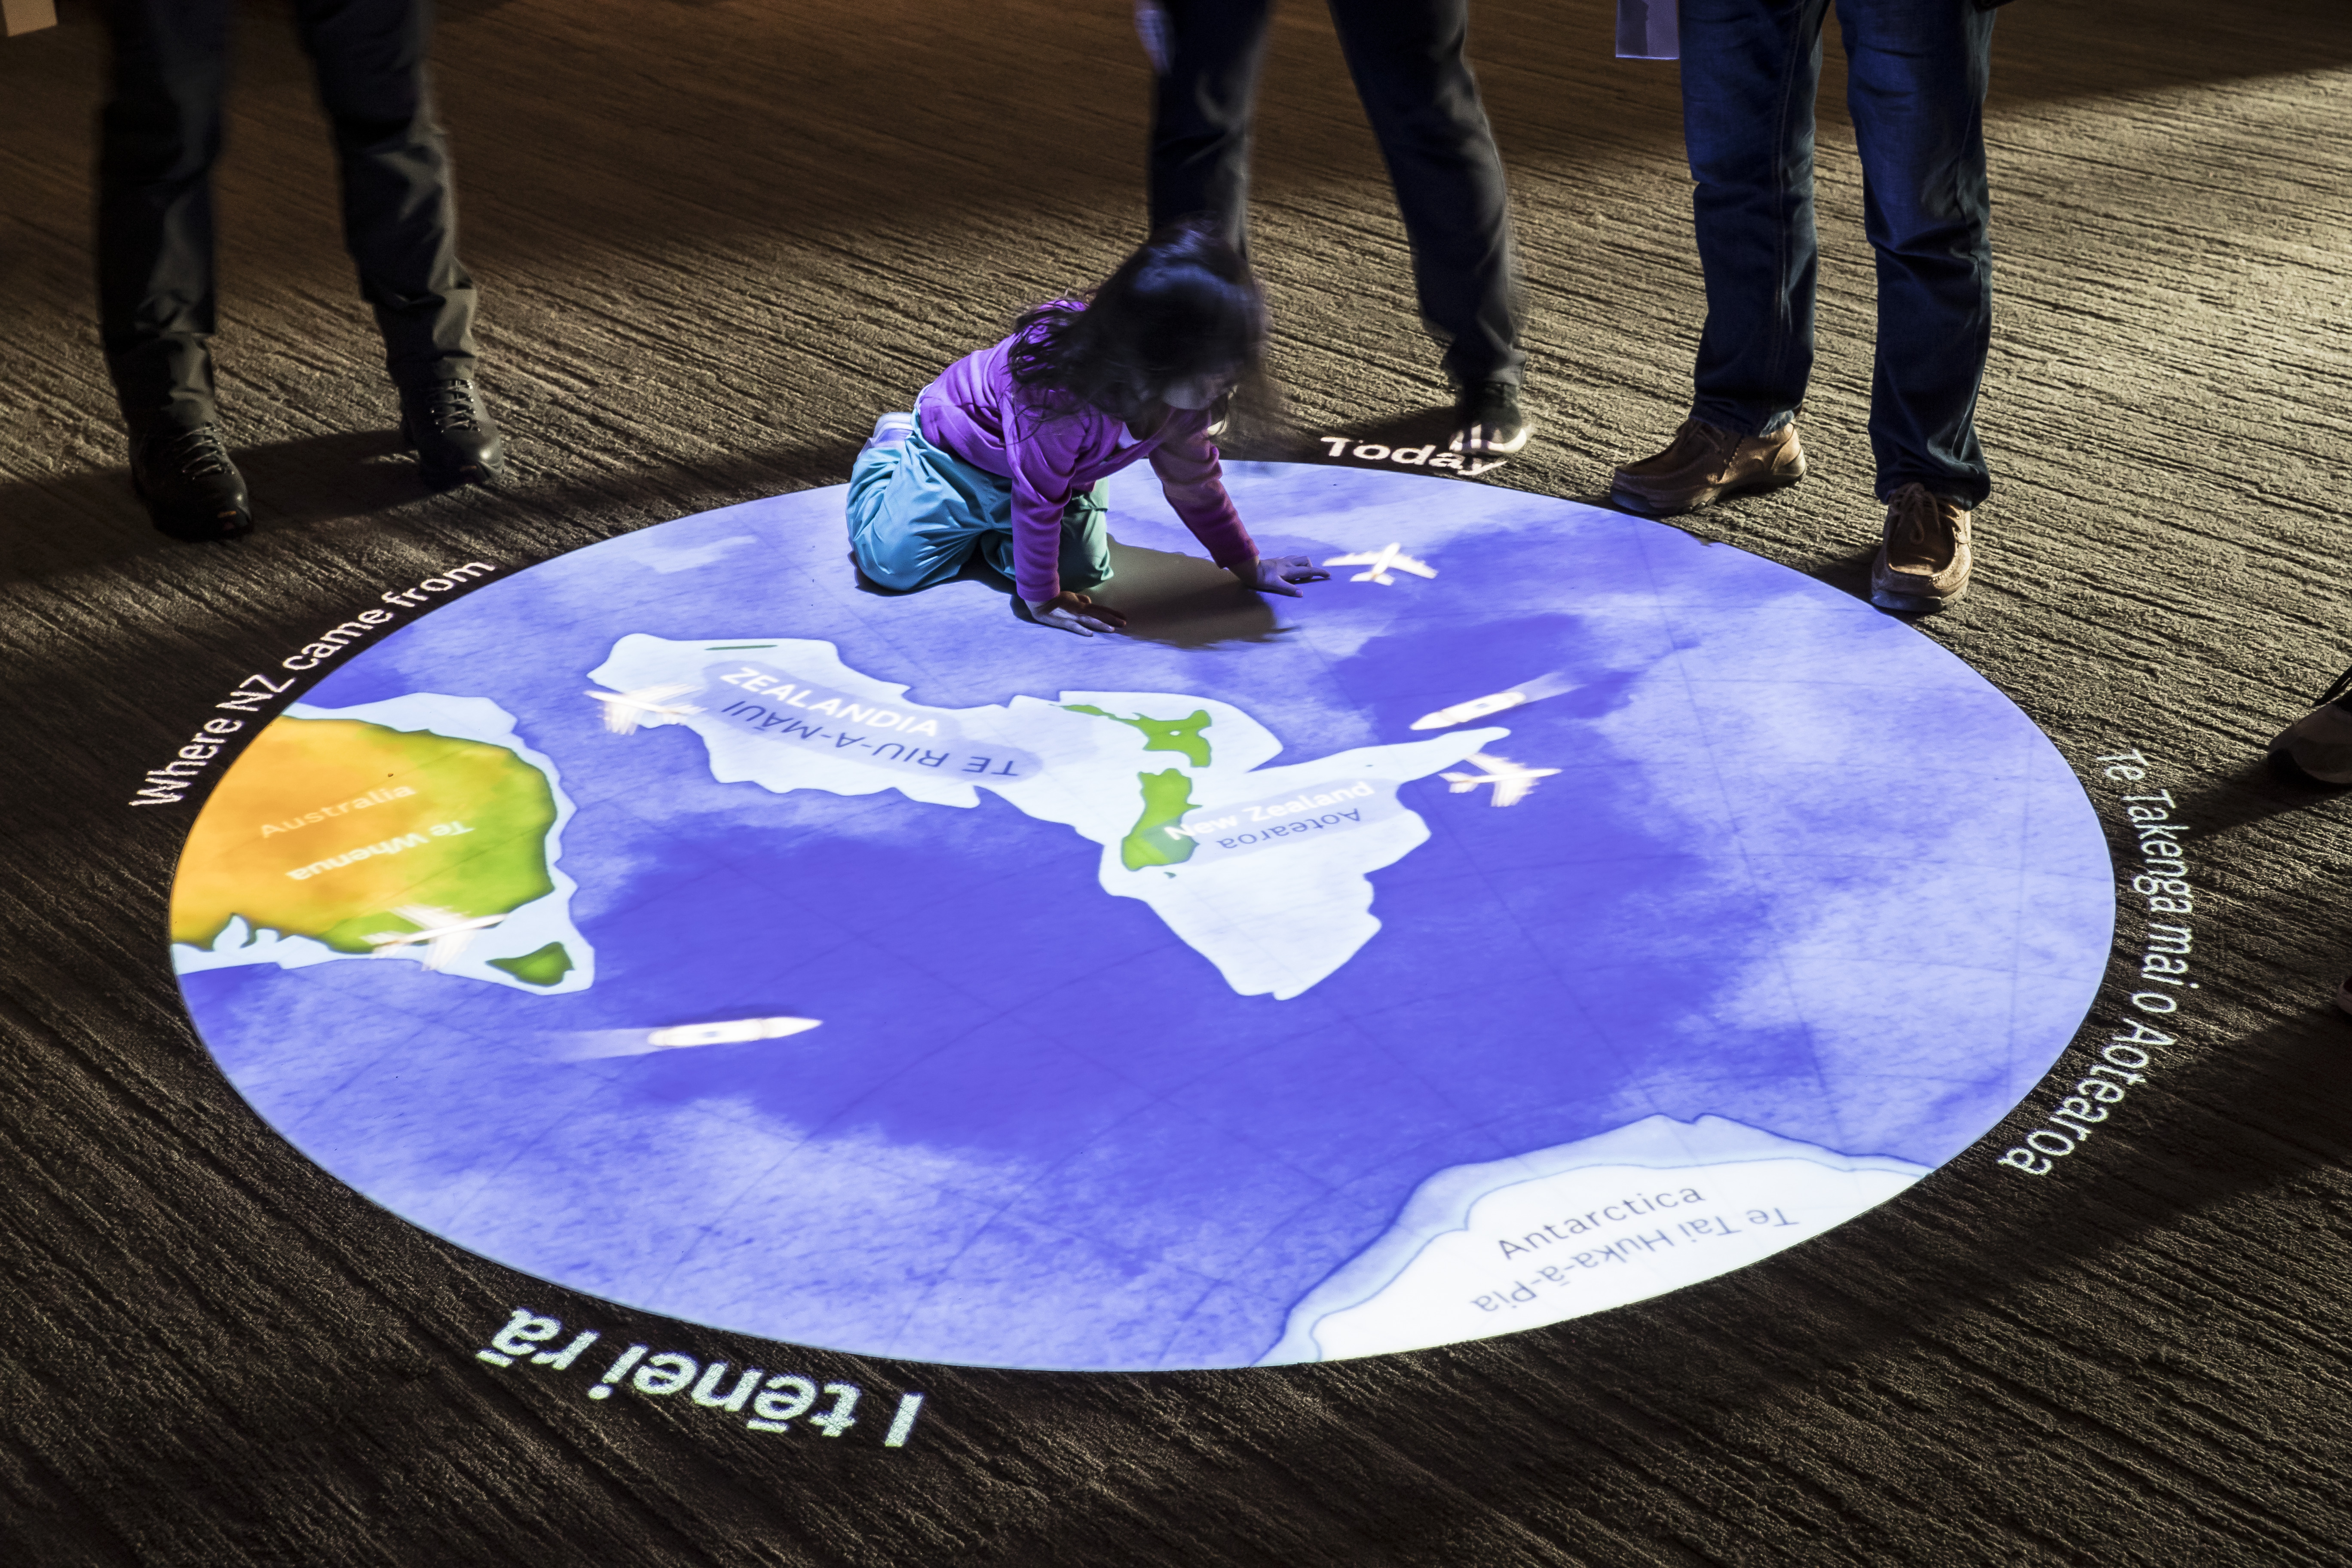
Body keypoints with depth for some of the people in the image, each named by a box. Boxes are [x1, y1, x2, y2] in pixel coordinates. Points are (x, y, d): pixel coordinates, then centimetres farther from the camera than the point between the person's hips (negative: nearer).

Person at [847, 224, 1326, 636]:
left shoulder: (1180, 395, -23)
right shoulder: (1059, 394, -47)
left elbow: (1194, 480, -7)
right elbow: (1038, 499, -37)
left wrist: (1250, 567, -2)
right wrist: (1040, 598, -29)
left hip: (1065, 473, 6)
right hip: (961, 446, -6)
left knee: (1082, 573, -6)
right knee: (895, 562, -9)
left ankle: (988, 532, 23)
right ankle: (891, 449, 22)